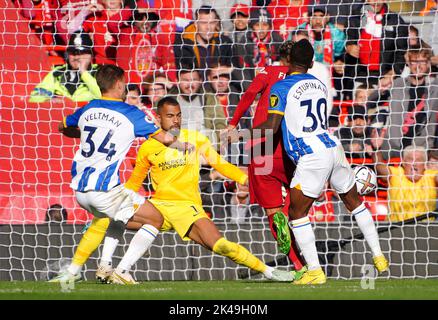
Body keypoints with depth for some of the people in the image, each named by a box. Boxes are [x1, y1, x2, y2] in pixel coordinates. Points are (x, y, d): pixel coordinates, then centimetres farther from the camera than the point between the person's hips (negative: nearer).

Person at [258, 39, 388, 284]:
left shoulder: (281, 88, -4)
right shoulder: (320, 85, 15)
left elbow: (272, 127, -6)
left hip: (312, 156, -6)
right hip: (334, 148, 6)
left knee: (297, 213, 3)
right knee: (354, 202, 23)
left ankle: (315, 271, -5)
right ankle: (379, 258, 24)